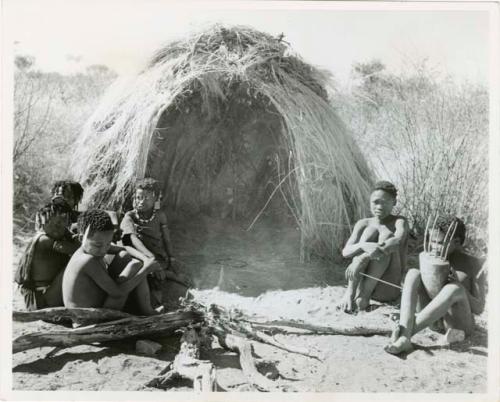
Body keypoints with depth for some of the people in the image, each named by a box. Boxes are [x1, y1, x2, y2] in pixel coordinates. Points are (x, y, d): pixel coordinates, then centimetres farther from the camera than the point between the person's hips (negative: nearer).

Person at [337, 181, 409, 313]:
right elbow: (346, 252, -9)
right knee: (370, 231, -16)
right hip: (361, 281, 2)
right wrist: (363, 245, -34)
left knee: (387, 235, -22)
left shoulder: (399, 221, -1)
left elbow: (398, 241, -26)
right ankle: (351, 291, -28)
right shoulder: (364, 224, 6)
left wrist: (362, 259, -36)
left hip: (387, 289, -2)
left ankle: (364, 294, -25)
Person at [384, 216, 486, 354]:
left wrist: (458, 286, -24)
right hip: (432, 319, 4)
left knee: (454, 288, -34)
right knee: (413, 273, -17)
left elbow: (479, 308, -9)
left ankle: (406, 333, -37)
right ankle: (404, 334, -39)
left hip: (458, 325, -4)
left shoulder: (473, 264, -6)